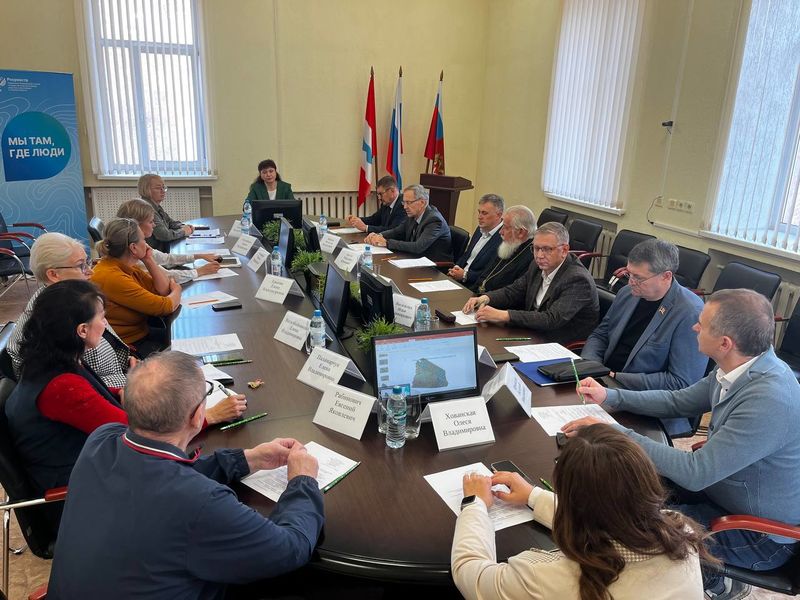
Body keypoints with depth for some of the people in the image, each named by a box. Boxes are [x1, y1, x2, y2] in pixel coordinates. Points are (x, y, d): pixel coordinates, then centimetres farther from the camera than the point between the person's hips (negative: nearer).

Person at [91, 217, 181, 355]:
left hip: (141, 335, 9)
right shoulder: (111, 277, -24)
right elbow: (165, 307, -21)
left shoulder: (126, 267, 3)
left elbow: (163, 290, 7)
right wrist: (176, 291, 0)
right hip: (128, 348, -9)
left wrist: (149, 260, -2)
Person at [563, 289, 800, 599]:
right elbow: (679, 401, 6)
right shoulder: (740, 365, -9)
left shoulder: (770, 401, -36)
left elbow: (696, 473, -34)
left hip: (761, 536, -7)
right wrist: (610, 396, -1)